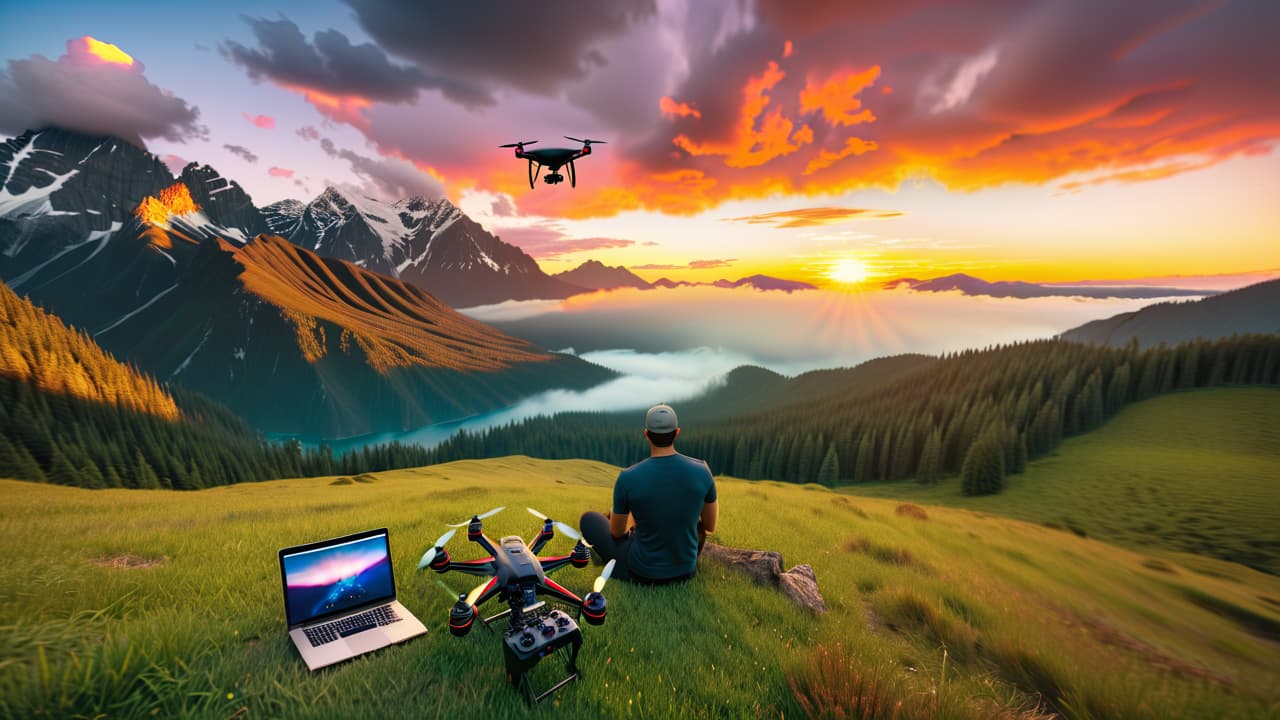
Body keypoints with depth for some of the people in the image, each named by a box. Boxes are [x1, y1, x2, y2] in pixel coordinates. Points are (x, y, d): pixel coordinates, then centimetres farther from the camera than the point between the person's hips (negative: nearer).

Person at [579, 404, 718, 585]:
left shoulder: (627, 478, -24)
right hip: (685, 570, 3)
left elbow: (617, 532, -6)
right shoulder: (701, 471, -17)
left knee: (588, 519, 20)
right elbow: (711, 527, -2)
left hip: (640, 572, -2)